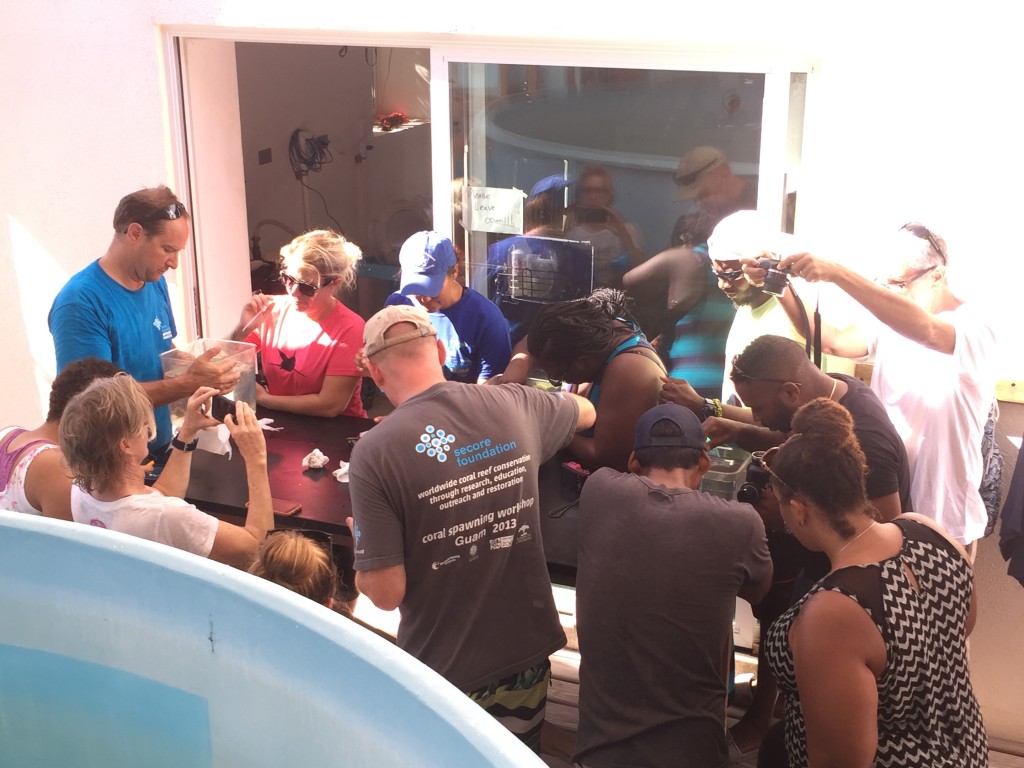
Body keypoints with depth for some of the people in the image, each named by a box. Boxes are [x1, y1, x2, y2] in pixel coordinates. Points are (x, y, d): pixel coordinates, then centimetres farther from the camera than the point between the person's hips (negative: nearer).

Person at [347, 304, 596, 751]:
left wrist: (363, 544, 3)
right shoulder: (515, 406, -6)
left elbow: (386, 593, -18)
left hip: (444, 676, -3)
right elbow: (587, 412, 17)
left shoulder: (374, 451, -19)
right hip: (528, 659, 4)